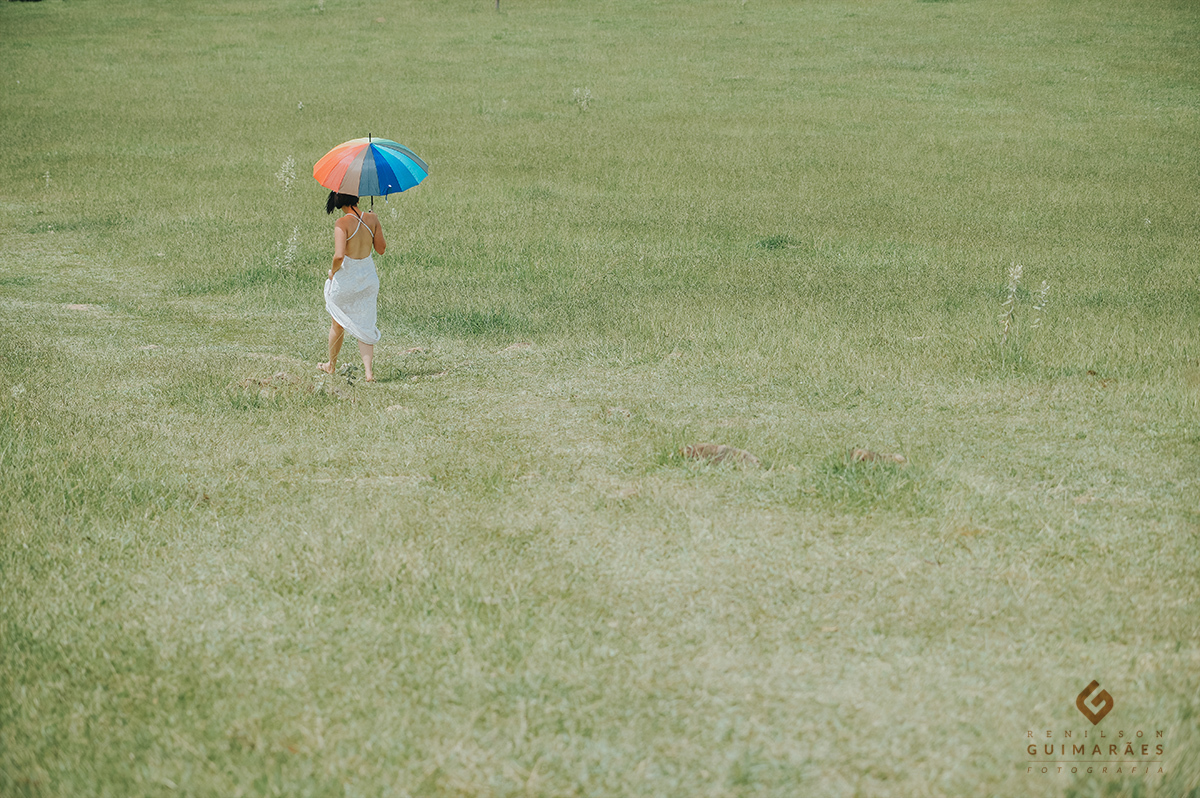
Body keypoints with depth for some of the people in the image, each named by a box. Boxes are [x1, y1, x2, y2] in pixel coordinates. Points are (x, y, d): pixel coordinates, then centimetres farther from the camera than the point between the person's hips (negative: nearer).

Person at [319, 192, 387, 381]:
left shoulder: (342, 223, -19)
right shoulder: (372, 219, -5)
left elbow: (339, 255, -27)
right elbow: (381, 248, 5)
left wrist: (333, 271, -9)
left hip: (345, 278, -3)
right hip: (368, 277, 4)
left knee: (338, 324, 19)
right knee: (365, 327, 11)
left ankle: (332, 366, 38)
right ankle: (369, 371, -3)